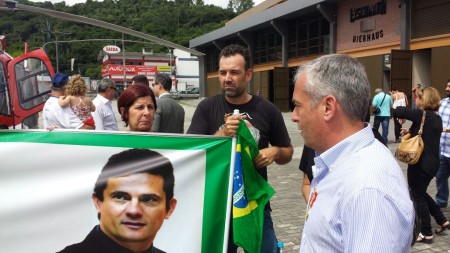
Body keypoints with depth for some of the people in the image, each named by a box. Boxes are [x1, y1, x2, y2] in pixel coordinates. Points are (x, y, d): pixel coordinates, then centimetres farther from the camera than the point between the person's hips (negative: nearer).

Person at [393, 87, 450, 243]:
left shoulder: (421, 115, -16)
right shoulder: (437, 118, 9)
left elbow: (397, 112, -23)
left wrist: (403, 110, -2)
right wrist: (412, 132, 9)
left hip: (420, 163, -8)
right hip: (432, 162, 8)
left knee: (418, 196, 4)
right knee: (421, 193, 24)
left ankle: (426, 233, 12)